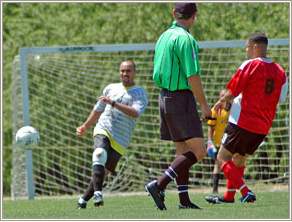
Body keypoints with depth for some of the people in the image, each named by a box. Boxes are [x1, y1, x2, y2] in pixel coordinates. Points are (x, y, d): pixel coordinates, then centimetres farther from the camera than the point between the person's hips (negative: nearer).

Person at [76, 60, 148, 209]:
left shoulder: (140, 94, 2)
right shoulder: (111, 88, 15)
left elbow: (135, 113, -17)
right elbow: (98, 110, 27)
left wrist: (113, 103, -23)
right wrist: (85, 126, 20)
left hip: (120, 141, -1)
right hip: (103, 130, 1)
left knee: (103, 173, 0)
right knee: (100, 154, -31)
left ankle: (83, 200, 16)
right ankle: (98, 193, -40)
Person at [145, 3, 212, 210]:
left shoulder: (164, 37, 13)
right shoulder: (185, 39, -15)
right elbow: (192, 77, -19)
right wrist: (204, 105, -12)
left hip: (165, 96, 9)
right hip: (181, 98, -9)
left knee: (183, 151, 12)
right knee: (198, 150, -10)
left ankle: (184, 200, 11)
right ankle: (159, 185, -18)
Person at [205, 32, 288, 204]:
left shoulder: (250, 65, -11)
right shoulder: (279, 71, 7)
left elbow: (233, 92, -10)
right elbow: (281, 99, 15)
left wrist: (221, 101, 9)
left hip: (243, 123, -7)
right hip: (263, 127, 7)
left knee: (223, 157, 1)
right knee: (239, 158, 22)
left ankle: (246, 192, -13)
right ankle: (229, 196, 28)